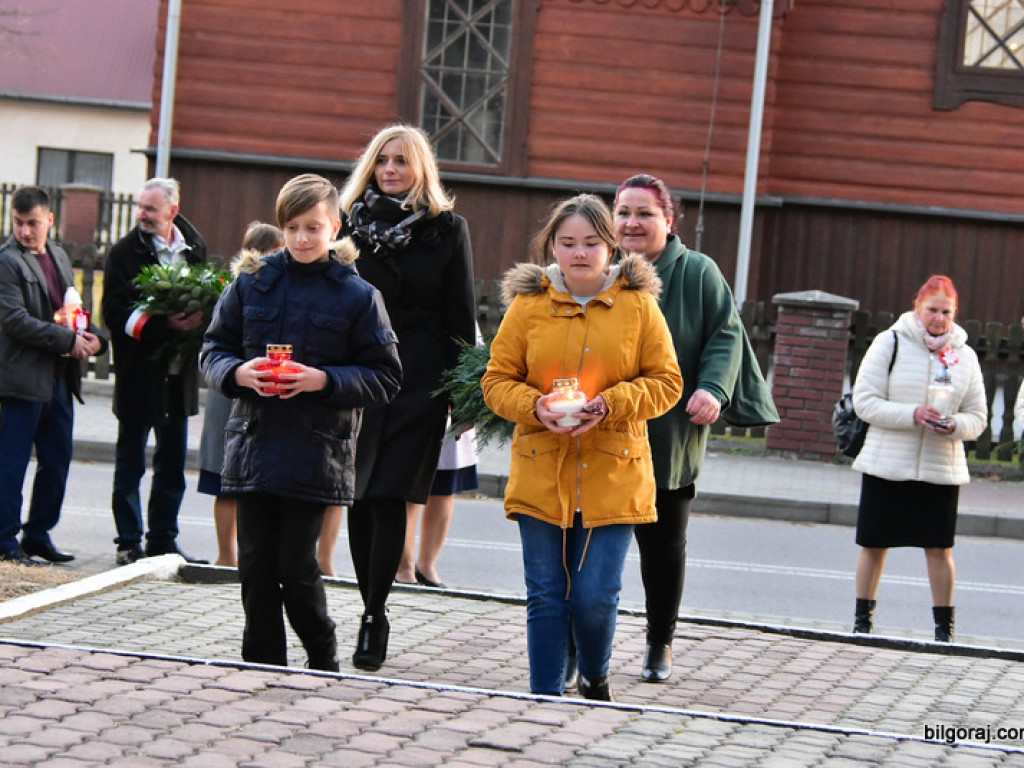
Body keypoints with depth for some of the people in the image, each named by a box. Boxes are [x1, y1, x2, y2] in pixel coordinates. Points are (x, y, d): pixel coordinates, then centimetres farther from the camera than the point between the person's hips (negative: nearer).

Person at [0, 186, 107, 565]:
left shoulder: (59, 256, 14)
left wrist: (93, 337, 1)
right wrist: (68, 340, -19)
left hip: (60, 377, 8)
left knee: (57, 462, 12)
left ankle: (38, 535, 23)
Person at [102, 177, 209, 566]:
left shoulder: (194, 249, 7)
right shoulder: (125, 252, -6)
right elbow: (115, 313, -12)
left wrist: (197, 318, -8)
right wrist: (162, 324, -23)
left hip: (179, 373, 4)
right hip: (139, 372, -4)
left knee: (173, 462, 10)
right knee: (130, 463, 3)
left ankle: (163, 538, 19)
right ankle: (129, 542, 9)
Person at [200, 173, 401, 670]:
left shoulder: (358, 296, -1)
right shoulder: (253, 282, 7)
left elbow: (385, 378, -1)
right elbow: (214, 348, 13)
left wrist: (325, 381, -15)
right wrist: (237, 372, -9)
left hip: (316, 455, -3)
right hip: (253, 444, 3)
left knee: (296, 566, -3)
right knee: (256, 566, 5)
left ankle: (324, 662, 19)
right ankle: (262, 668, 16)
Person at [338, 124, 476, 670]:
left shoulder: (446, 229, 4)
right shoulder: (352, 222, 9)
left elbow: (460, 316, 5)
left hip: (417, 380, -2)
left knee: (389, 495, -9)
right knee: (359, 496, 3)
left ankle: (374, 616, -6)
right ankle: (373, 614, 13)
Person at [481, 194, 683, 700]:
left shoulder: (638, 304, 2)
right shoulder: (527, 304, 3)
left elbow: (666, 383, 3)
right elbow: (497, 381, 7)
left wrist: (611, 404, -13)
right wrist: (535, 407, -13)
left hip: (612, 477, -1)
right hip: (541, 475, 1)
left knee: (596, 597, -3)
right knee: (546, 598, 3)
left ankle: (595, 680, 26)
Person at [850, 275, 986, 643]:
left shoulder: (964, 355, 7)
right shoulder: (890, 343, -2)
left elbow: (977, 416, 9)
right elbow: (865, 401, -7)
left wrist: (954, 425, -14)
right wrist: (912, 415, -20)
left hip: (941, 470, 2)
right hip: (887, 465, -1)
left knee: (940, 548, 2)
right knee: (874, 544, 5)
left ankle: (944, 625, 12)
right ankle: (862, 618, 20)